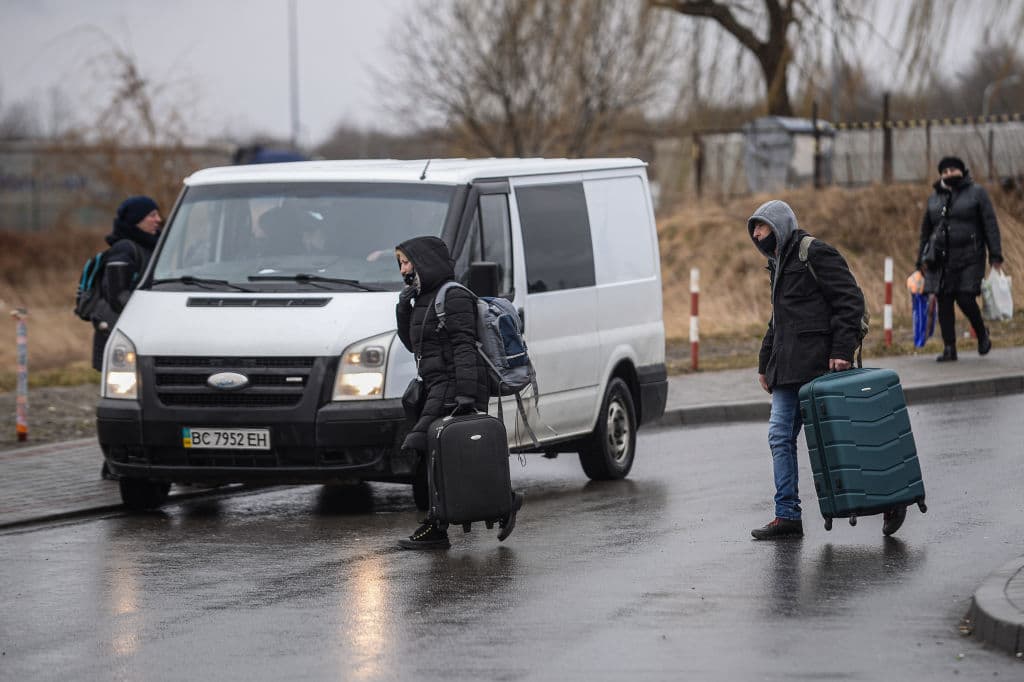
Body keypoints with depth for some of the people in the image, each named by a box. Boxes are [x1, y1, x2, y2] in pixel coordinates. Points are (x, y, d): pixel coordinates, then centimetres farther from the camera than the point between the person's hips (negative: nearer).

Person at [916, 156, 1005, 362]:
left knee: (965, 299, -12)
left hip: (969, 258, -4)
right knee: (944, 303, 0)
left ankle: (982, 334, 16)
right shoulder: (934, 198, 14)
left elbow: (990, 225, -1)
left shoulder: (976, 193, 2)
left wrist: (995, 256, -8)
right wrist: (921, 260, 16)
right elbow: (926, 230, 20)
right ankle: (949, 349, 6)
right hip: (942, 260, 4)